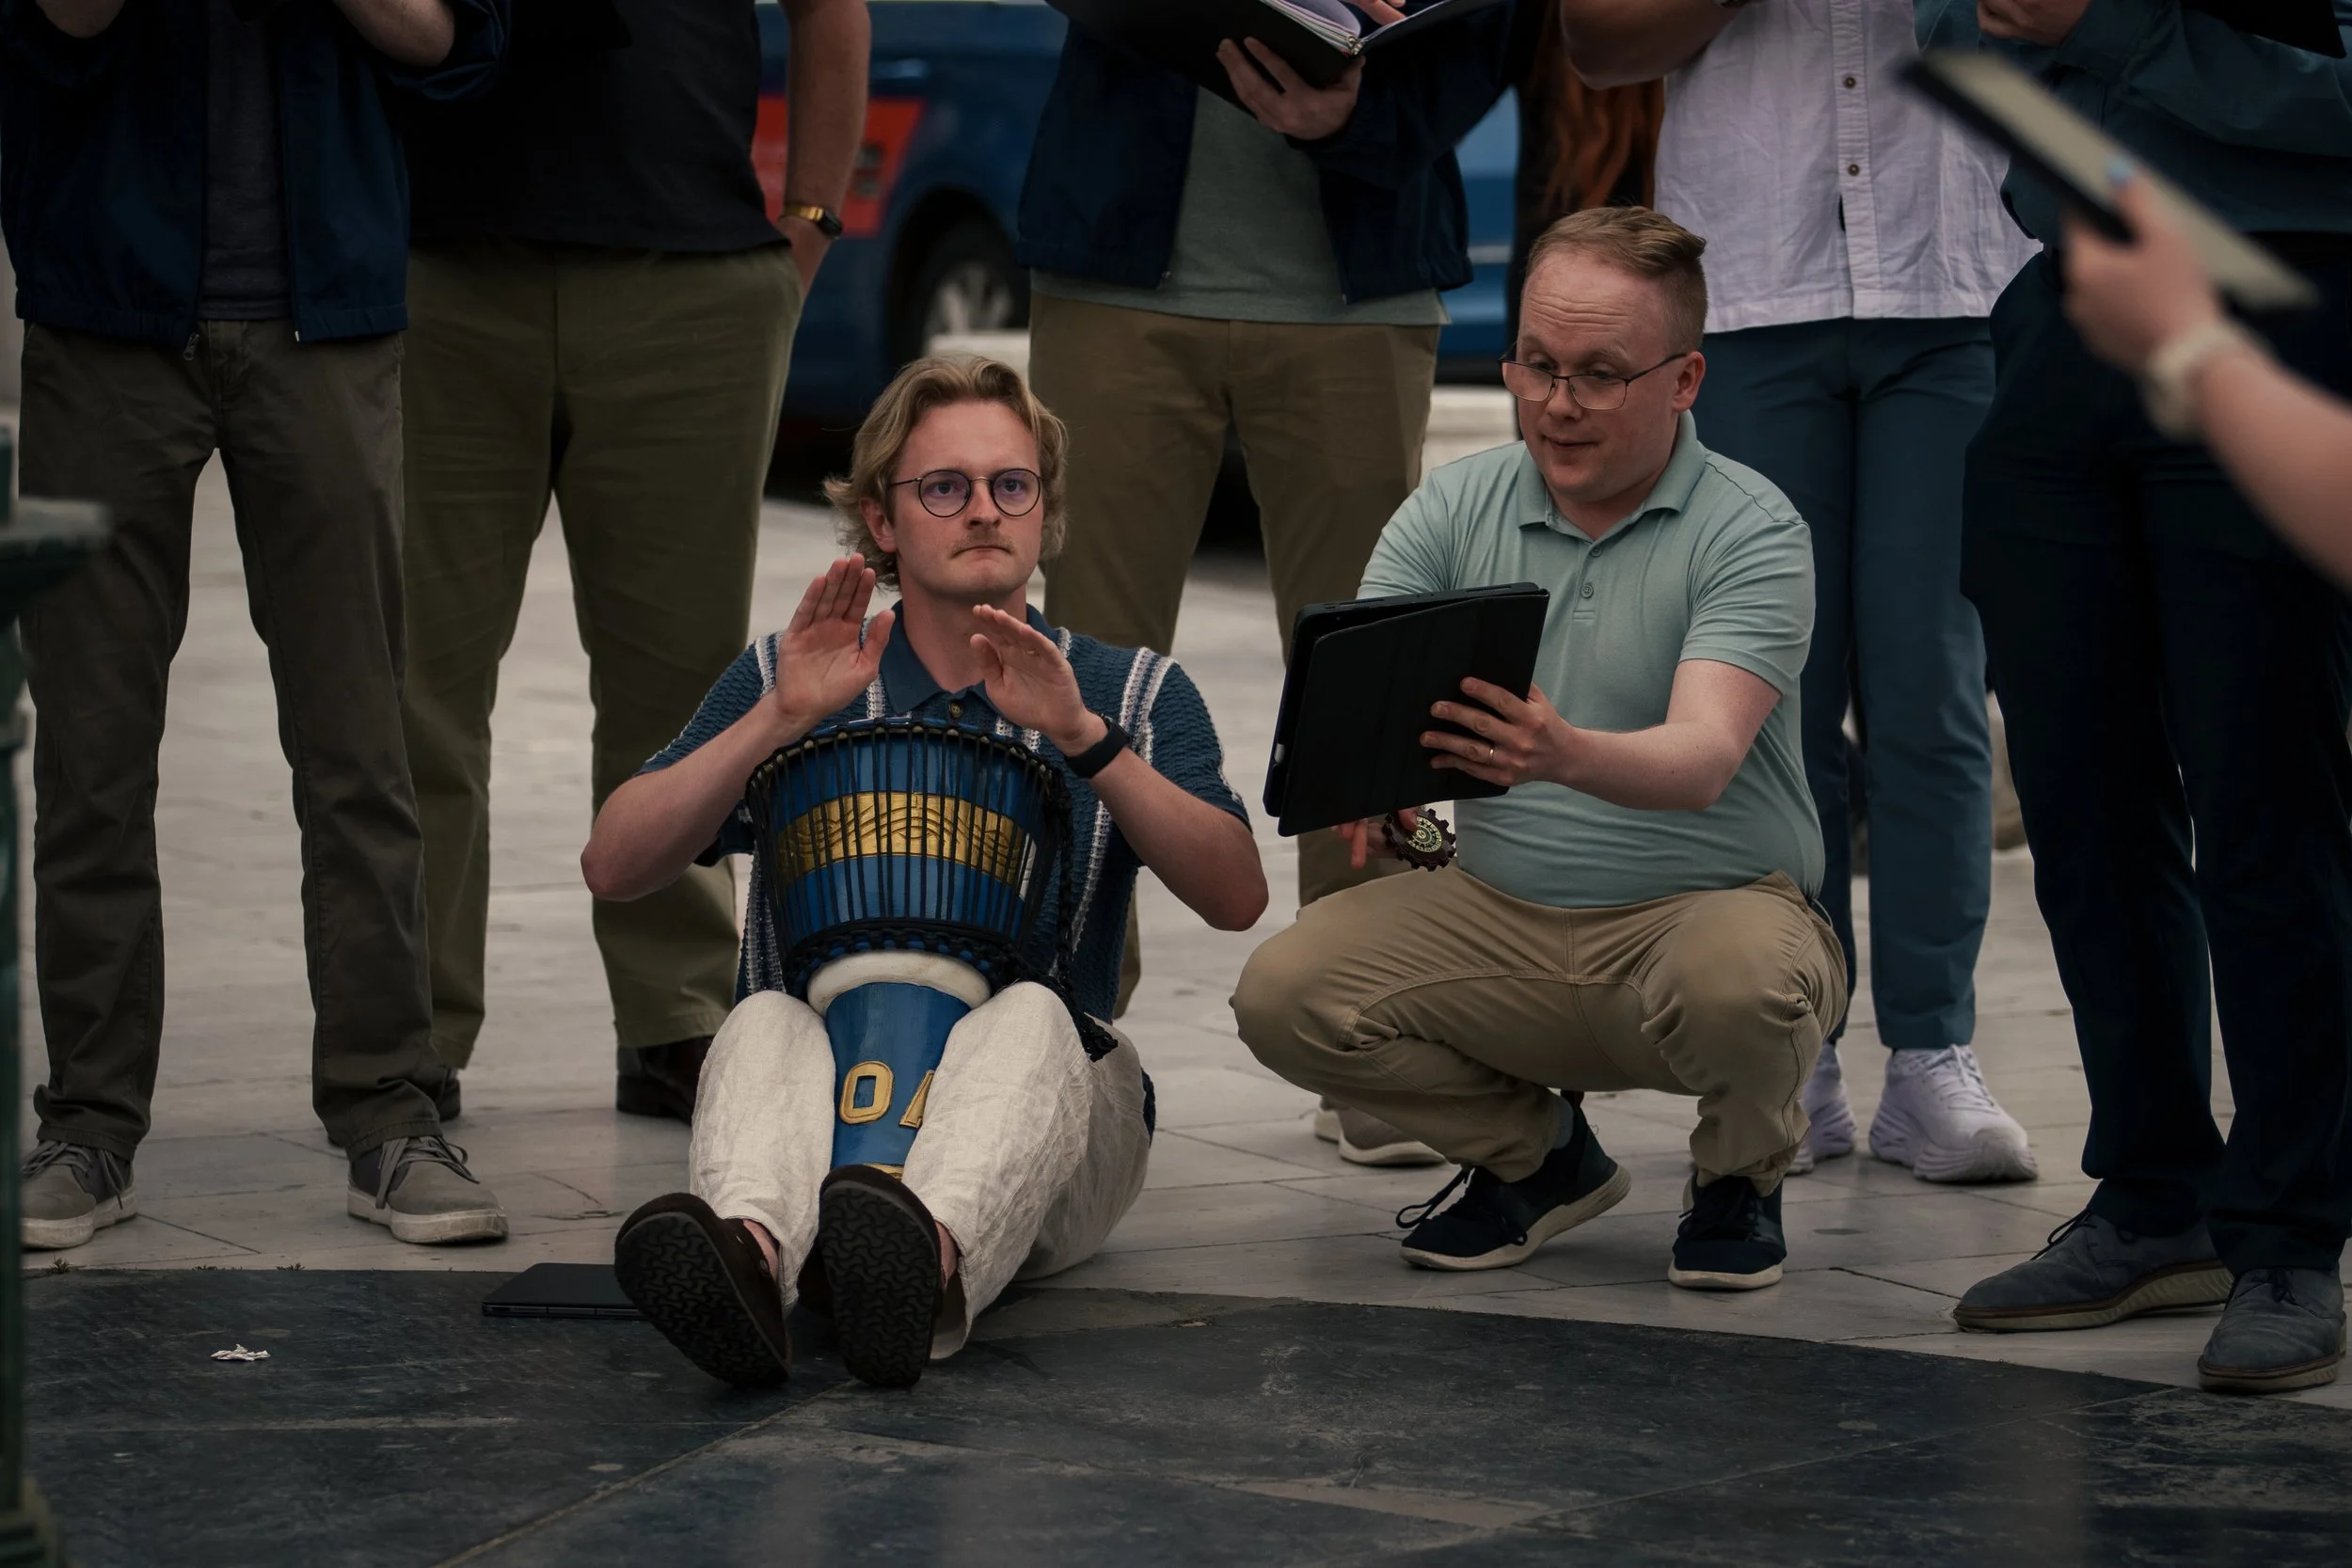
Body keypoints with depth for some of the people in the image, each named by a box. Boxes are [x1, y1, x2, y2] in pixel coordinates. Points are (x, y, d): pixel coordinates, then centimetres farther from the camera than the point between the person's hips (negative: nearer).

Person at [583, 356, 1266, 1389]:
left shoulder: (1132, 692, 15)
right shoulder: (788, 681, 16)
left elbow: (1236, 899, -3)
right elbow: (614, 869, 3)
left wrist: (1084, 738, -15)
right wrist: (779, 720, -9)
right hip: (826, 1106, 1)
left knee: (1028, 1019, -35)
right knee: (765, 1025, -33)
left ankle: (932, 1263, -66)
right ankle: (753, 1256, -66)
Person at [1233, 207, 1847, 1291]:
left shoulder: (1749, 531, -10)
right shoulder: (1453, 510, 3)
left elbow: (1703, 758, -26)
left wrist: (1565, 756, -48)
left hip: (1708, 904, -4)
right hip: (1498, 917, 4)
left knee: (1739, 982, -38)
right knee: (1283, 993, -20)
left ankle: (1740, 1178, 0)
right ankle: (1533, 1156, 9)